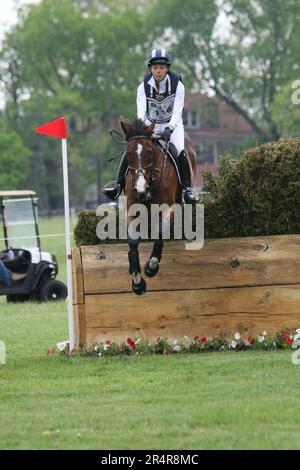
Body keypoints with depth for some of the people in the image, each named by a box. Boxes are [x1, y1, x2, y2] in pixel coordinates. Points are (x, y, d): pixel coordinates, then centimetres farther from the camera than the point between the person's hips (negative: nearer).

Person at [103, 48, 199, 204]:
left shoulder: (177, 85, -16)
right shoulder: (144, 86, -11)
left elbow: (177, 111, -23)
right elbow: (141, 110, -20)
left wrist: (169, 128, -40)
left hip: (172, 125, -2)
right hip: (150, 125, 2)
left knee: (181, 153, -25)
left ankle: (187, 188, -16)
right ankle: (118, 184, -8)